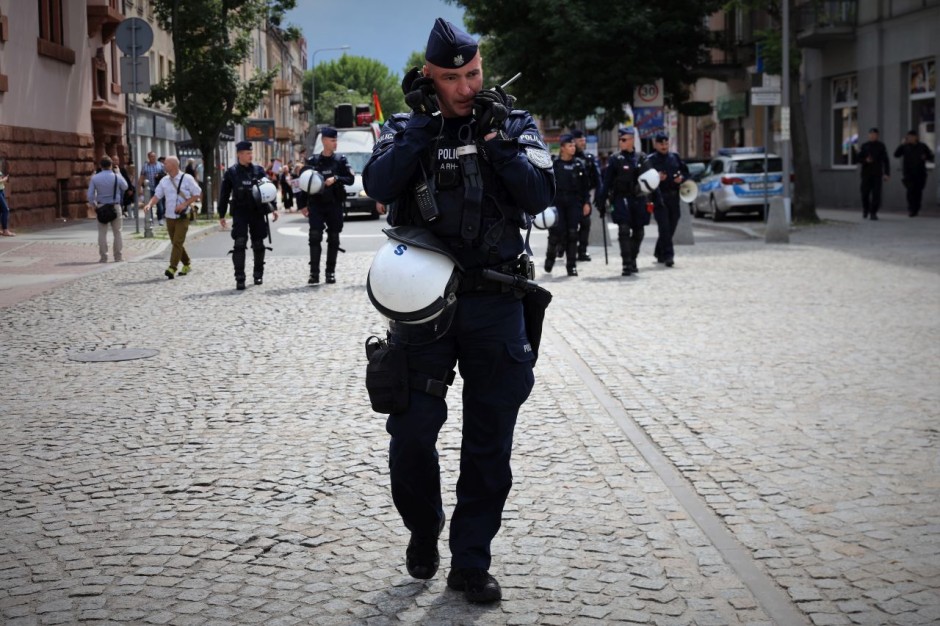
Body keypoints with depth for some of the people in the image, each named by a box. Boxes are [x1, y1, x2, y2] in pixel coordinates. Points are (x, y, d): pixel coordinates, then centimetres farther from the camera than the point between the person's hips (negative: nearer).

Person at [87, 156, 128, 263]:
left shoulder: (95, 178, -5)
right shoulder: (116, 177, -9)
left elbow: (90, 194, -5)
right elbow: (125, 186, 11)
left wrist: (93, 204, 12)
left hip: (101, 206, 1)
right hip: (115, 206, -1)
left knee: (102, 232, 5)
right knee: (117, 232, 9)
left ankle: (103, 257, 3)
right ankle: (118, 256, 10)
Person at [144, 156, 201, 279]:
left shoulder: (187, 178, -7)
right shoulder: (164, 180, 7)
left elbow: (198, 194, -3)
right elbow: (157, 195, 9)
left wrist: (185, 204, -14)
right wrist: (149, 204, -10)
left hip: (183, 217, -6)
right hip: (170, 217, 6)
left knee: (178, 242, -14)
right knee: (176, 243, 13)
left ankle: (172, 269, -18)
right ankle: (186, 265, 30)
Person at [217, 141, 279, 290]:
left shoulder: (259, 170, 5)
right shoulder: (231, 172, 0)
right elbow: (224, 194, 4)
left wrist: (273, 208, -6)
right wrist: (221, 215, 4)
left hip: (257, 212, 2)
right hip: (240, 212, -2)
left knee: (258, 244, 8)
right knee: (240, 244, -11)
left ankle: (258, 274, 24)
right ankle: (240, 278, -10)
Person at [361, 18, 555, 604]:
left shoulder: (516, 124, 5)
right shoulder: (406, 127, 5)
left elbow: (539, 196, -9)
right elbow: (379, 186, -14)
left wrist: (495, 137, -15)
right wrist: (424, 123, -16)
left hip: (495, 303, 1)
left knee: (490, 441, 5)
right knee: (412, 431, -2)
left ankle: (471, 563, 17)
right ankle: (423, 529, 26)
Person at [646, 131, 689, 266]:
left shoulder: (675, 157, 12)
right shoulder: (650, 160, -1)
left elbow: (686, 172, 18)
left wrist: (682, 177, -4)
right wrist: (656, 178, -23)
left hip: (674, 197, 5)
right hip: (659, 198, -5)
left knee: (671, 227, 10)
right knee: (664, 227, -13)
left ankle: (659, 254, 28)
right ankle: (668, 255, -13)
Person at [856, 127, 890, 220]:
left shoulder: (881, 146, 6)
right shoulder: (864, 146, 8)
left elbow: (886, 160, 4)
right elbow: (857, 159, 7)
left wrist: (886, 173, -5)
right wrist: (865, 160, -14)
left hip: (877, 174, -1)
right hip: (866, 174, 1)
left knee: (876, 194, -9)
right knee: (865, 194, 1)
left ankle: (873, 213, -5)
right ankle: (865, 211, 24)